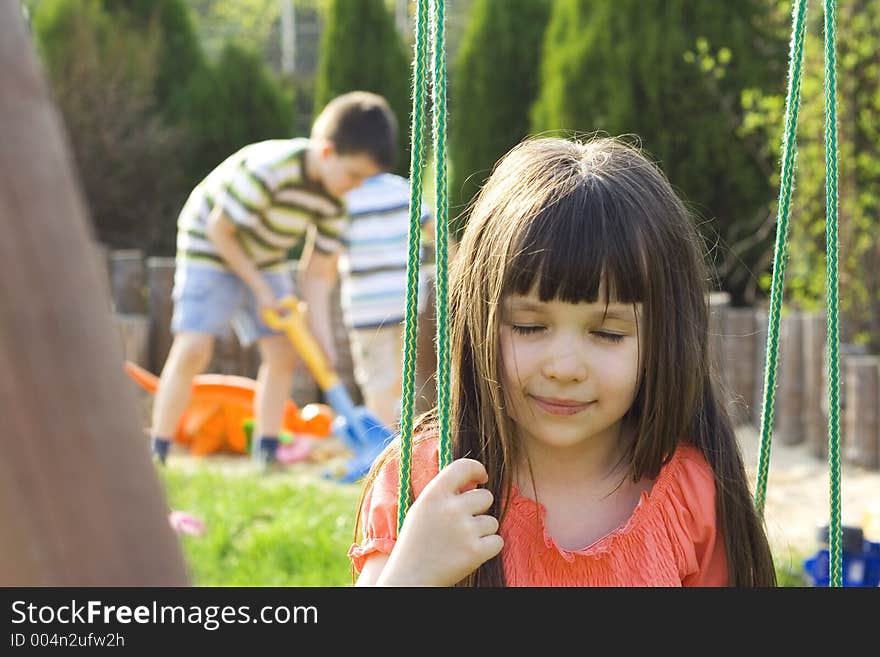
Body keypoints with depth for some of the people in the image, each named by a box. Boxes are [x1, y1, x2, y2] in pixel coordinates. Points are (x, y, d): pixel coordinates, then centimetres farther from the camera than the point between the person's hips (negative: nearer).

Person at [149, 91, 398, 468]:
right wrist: (260, 289, -19)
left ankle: (265, 454, 5)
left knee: (283, 351, -2)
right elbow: (219, 229, -24)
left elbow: (317, 273, -5)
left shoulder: (334, 200, -11)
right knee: (193, 348, -18)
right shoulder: (269, 170, -33)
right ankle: (156, 451, -9)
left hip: (265, 260, 7)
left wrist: (322, 338, -15)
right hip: (210, 251, -7)